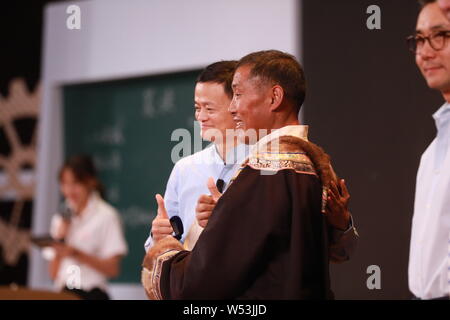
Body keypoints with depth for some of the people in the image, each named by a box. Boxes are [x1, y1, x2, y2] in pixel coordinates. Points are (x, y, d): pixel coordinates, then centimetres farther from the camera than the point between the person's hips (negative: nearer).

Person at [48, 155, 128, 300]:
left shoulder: (106, 216, -3)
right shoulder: (61, 219, 13)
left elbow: (113, 269, -8)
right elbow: (53, 274, 10)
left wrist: (77, 254, -17)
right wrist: (60, 239, -4)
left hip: (91, 294, -5)